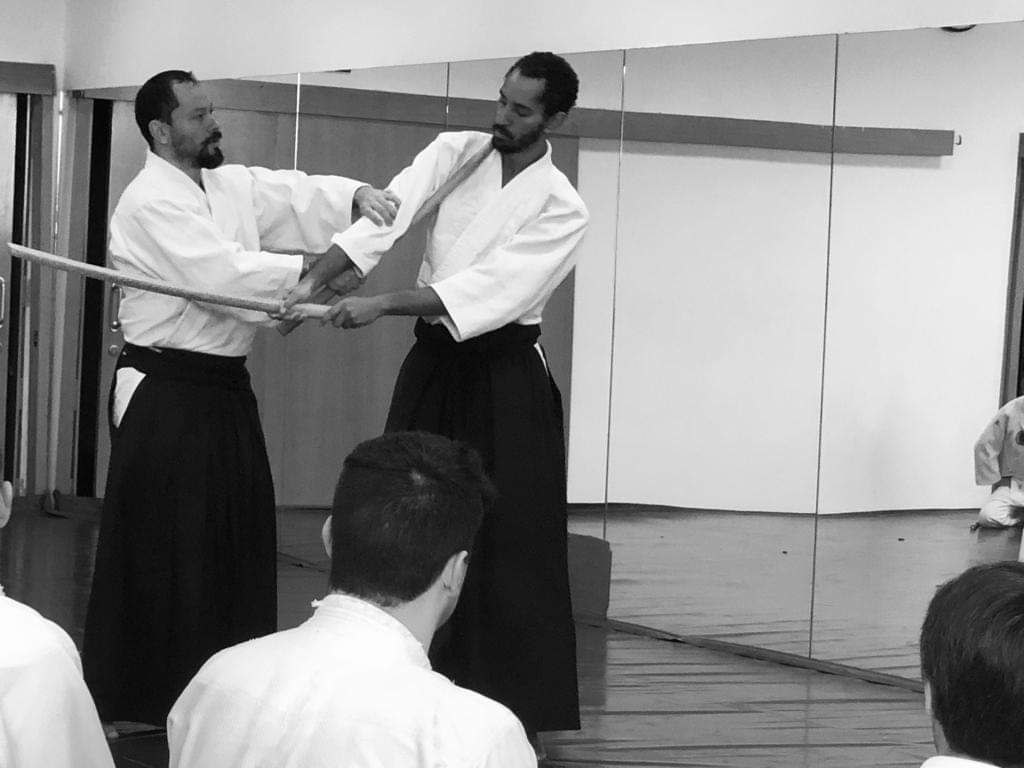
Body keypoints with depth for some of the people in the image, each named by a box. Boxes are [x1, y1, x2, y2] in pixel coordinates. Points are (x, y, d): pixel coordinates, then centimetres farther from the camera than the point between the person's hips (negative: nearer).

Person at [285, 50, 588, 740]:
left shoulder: (561, 210, -11)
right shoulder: (457, 153, 2)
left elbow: (487, 288, -22)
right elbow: (384, 216, -11)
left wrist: (382, 305, -31)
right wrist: (313, 280, -25)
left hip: (504, 378, -5)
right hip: (433, 364, 5)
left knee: (509, 546, -6)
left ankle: (518, 708, 0)